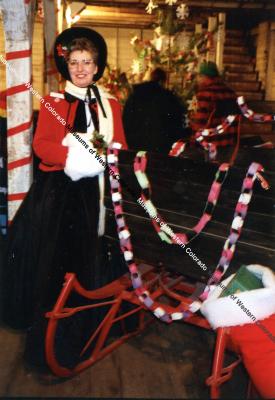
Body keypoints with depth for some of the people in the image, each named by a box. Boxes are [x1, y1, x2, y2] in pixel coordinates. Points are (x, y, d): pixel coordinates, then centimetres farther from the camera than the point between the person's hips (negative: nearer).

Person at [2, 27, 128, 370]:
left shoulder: (109, 104, 13)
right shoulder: (52, 102, 5)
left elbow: (120, 146, 7)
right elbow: (41, 144, -6)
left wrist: (107, 155, -15)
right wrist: (71, 155, -23)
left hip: (93, 190, 2)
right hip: (57, 190, -2)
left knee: (90, 257, 6)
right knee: (50, 257, -2)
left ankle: (85, 326, 23)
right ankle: (46, 332, 12)